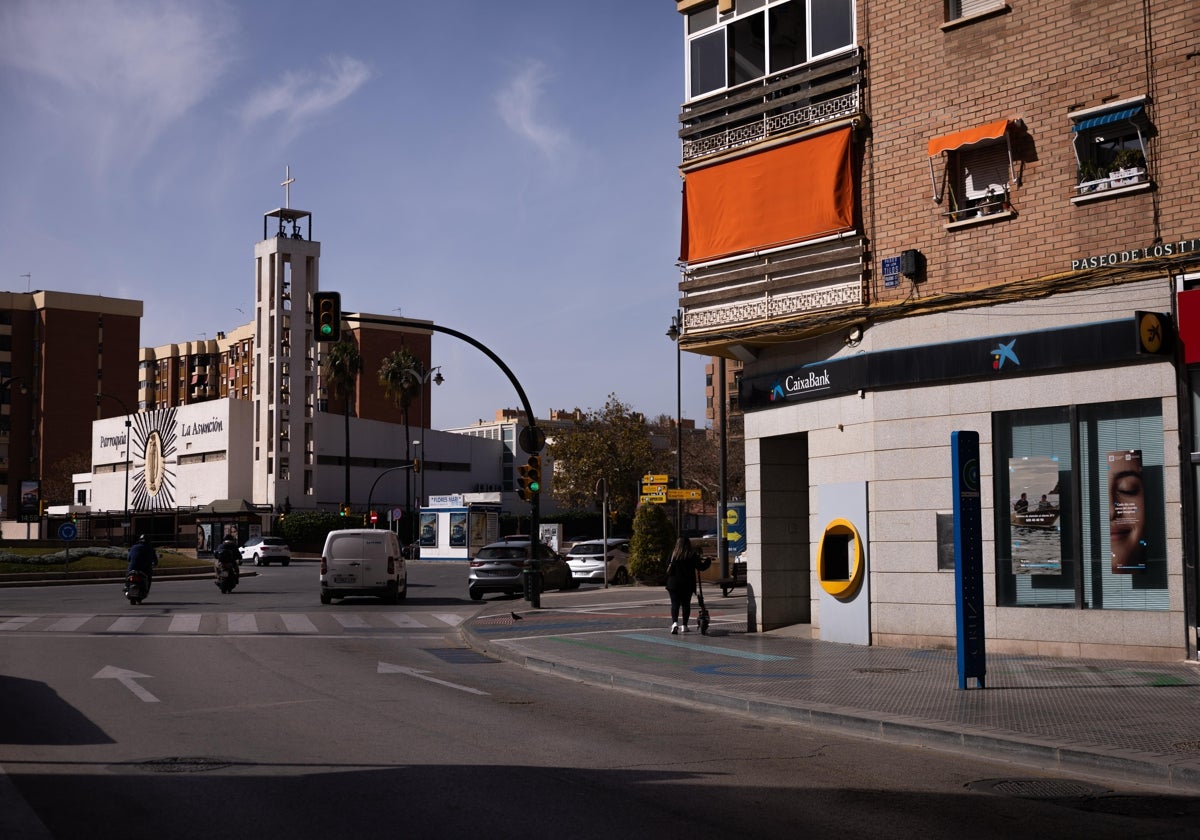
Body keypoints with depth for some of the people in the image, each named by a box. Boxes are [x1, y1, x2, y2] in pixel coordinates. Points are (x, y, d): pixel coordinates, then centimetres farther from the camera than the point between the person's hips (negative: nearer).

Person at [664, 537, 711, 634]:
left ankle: (674, 622, -20)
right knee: (686, 604, 9)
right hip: (688, 584, 0)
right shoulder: (693, 555, -3)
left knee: (675, 604, 0)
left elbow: (668, 569, 1)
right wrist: (707, 560, 16)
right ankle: (684, 625, 8)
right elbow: (700, 567, -1)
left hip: (674, 583, 0)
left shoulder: (673, 554, -1)